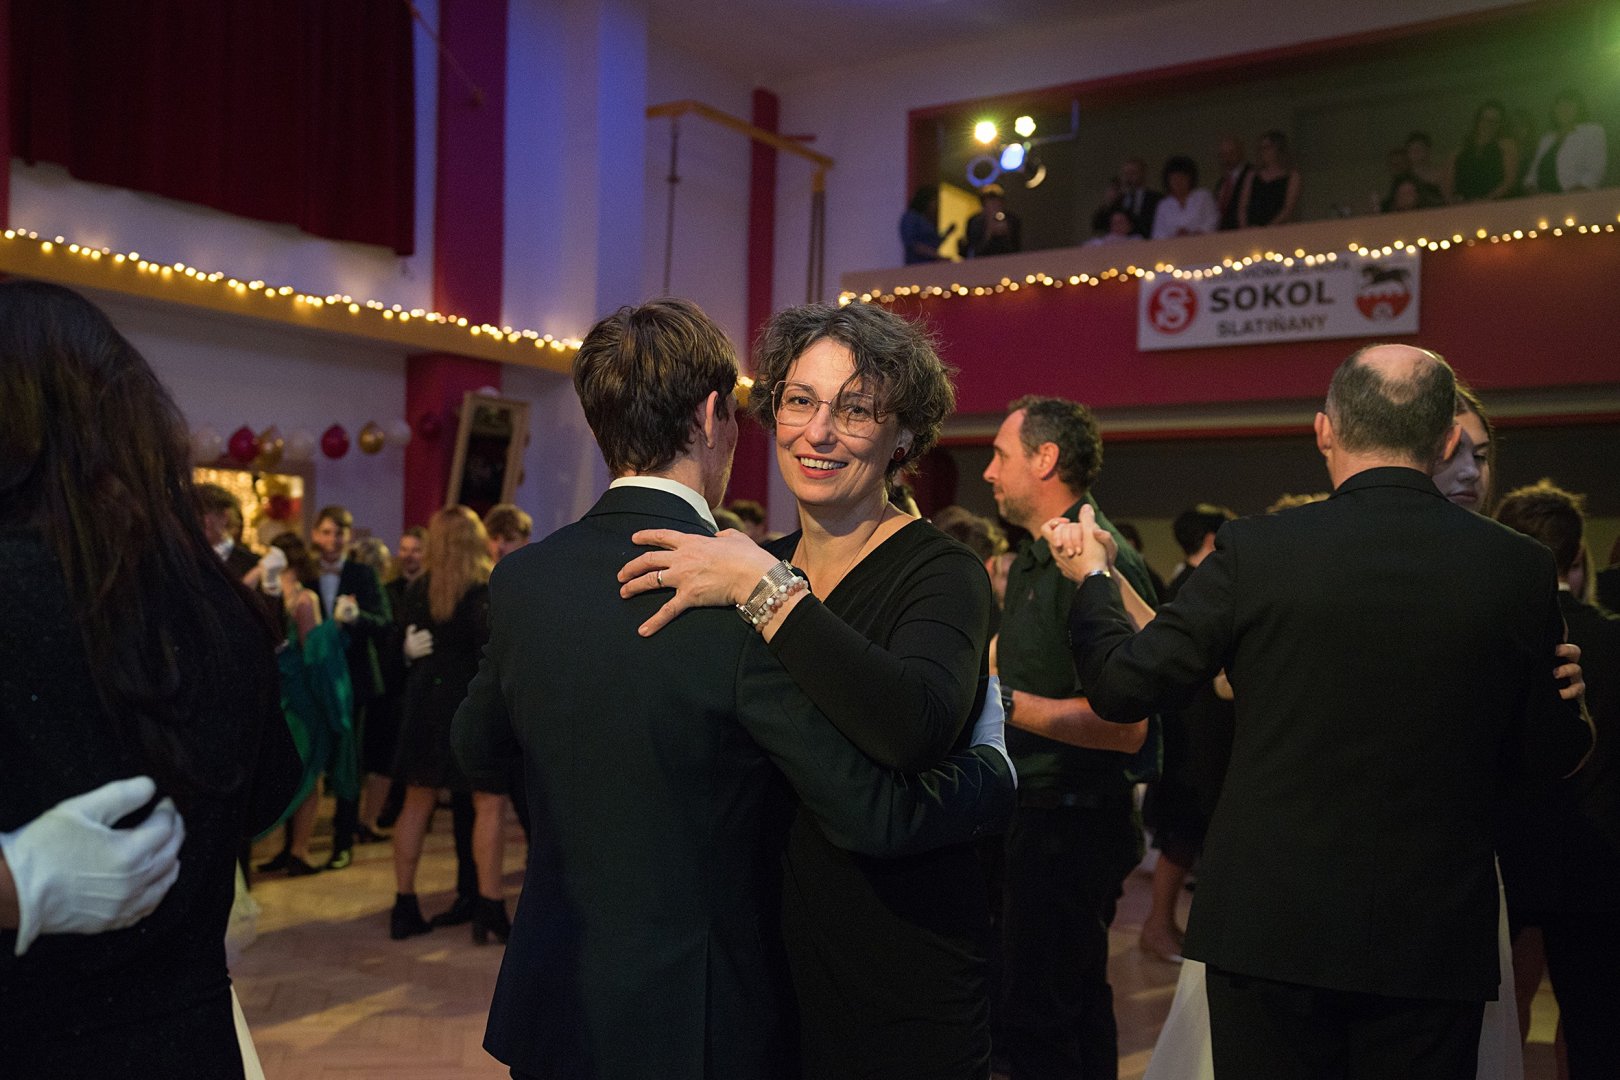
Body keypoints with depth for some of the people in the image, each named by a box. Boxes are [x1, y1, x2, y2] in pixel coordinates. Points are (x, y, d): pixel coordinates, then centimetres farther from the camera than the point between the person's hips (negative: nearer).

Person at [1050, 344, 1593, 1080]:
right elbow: (1551, 757, 2)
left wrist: (1091, 578, 11)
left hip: (1269, 927, -1)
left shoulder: (1254, 551, -12)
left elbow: (1123, 686, -6)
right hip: (1432, 939, 2)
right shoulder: (1518, 568, -7)